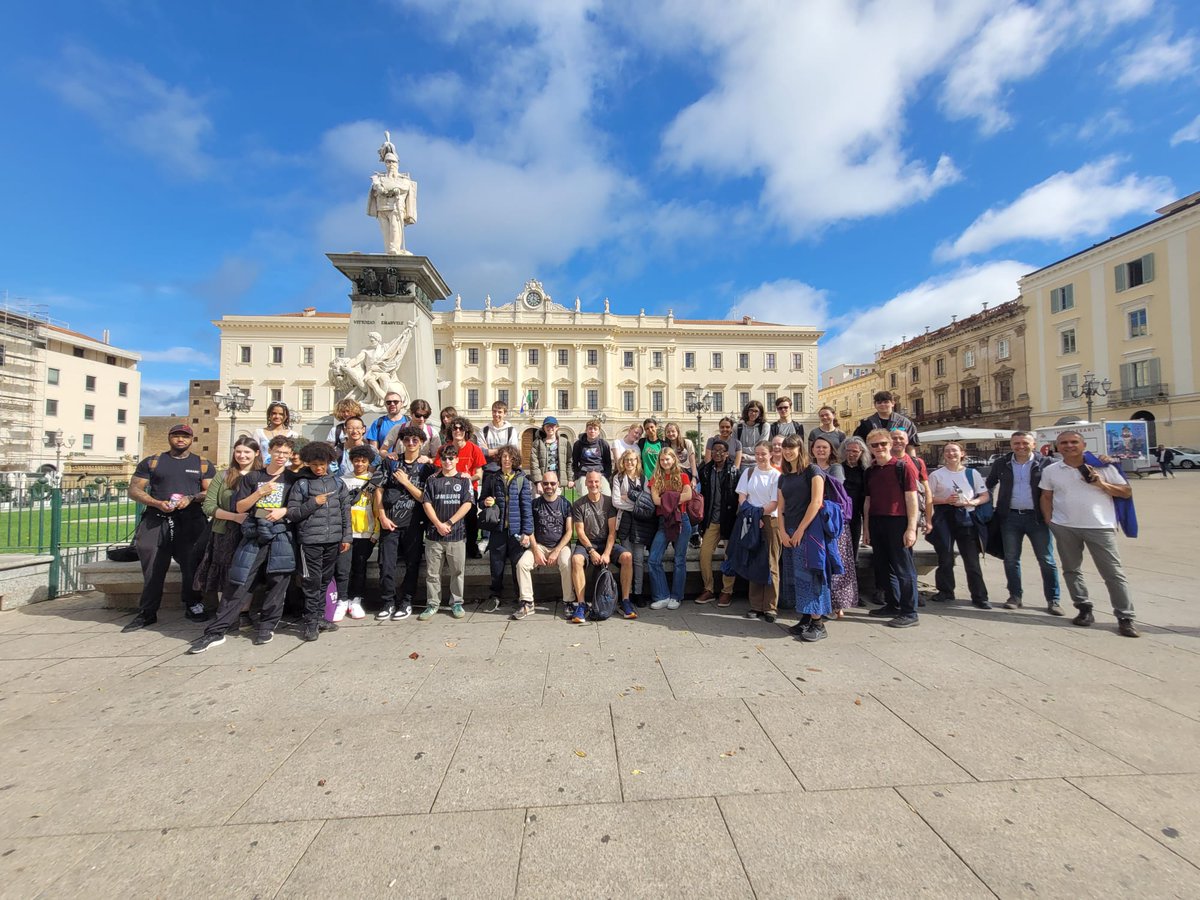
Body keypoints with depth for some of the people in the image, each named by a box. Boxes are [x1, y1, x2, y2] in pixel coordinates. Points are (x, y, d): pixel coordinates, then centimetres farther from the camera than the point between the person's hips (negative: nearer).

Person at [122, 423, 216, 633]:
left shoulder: (203, 464, 12)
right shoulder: (152, 462, 13)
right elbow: (134, 490, 8)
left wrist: (191, 498, -13)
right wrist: (157, 503, -9)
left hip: (191, 522, -1)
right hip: (156, 521, 1)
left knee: (192, 566, -2)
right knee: (153, 569, 2)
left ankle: (192, 605, 12)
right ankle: (147, 613, 13)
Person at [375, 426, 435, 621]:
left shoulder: (426, 467, 4)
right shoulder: (390, 463, 8)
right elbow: (379, 491, 5)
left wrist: (405, 481, -10)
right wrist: (382, 517, -3)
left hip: (413, 523, -1)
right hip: (389, 521, 1)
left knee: (412, 564, 5)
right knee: (386, 563, 1)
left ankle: (406, 602, 18)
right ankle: (388, 602, 17)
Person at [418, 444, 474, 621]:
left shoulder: (464, 480, 4)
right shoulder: (432, 480, 9)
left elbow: (467, 504, -4)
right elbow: (426, 503, 3)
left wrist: (449, 523, -9)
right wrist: (438, 524, -8)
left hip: (457, 534, -1)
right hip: (434, 533, 2)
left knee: (457, 571, 5)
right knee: (432, 572, 7)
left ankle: (456, 603, 18)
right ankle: (432, 604, 19)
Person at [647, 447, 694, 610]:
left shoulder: (682, 476, 4)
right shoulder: (656, 479, 10)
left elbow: (688, 495, -13)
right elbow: (656, 500, -5)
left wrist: (667, 499, -9)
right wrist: (675, 498, -9)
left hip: (681, 520, -2)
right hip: (663, 521, 3)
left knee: (679, 560, 4)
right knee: (653, 559, -7)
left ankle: (676, 597, 16)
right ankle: (662, 596, 4)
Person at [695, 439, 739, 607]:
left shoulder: (734, 471, -6)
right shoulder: (706, 470, 6)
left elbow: (739, 494, -7)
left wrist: (737, 516, -12)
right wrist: (703, 515, 7)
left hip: (729, 519, -3)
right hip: (712, 519, 4)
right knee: (704, 553, -1)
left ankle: (727, 591, 18)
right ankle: (708, 589, 15)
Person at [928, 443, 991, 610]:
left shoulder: (972, 474, 8)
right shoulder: (936, 475, 4)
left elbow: (985, 496, 8)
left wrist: (972, 502, -11)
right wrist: (946, 500, -13)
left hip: (966, 518, 1)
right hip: (944, 518, 0)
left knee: (972, 559, -2)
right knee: (945, 558, 7)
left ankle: (979, 597, 6)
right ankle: (946, 592, 20)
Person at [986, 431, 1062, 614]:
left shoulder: (1046, 462, -3)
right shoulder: (1002, 463, 5)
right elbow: (989, 485, 15)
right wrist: (990, 507, 9)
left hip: (1037, 517, -2)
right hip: (1010, 518, 2)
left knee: (1046, 560, 4)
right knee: (1011, 559, 7)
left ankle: (1053, 599, 15)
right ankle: (1015, 596, 18)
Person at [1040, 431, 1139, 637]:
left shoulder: (1103, 467, 0)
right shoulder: (1050, 471, 4)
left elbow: (1127, 492, 3)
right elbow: (1046, 497, 11)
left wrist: (1102, 484, -13)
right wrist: (1049, 522, 3)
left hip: (1100, 527, -2)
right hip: (1064, 528, 2)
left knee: (1114, 573, 0)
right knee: (1071, 570, 9)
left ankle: (1125, 618, 9)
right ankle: (1084, 610, 22)